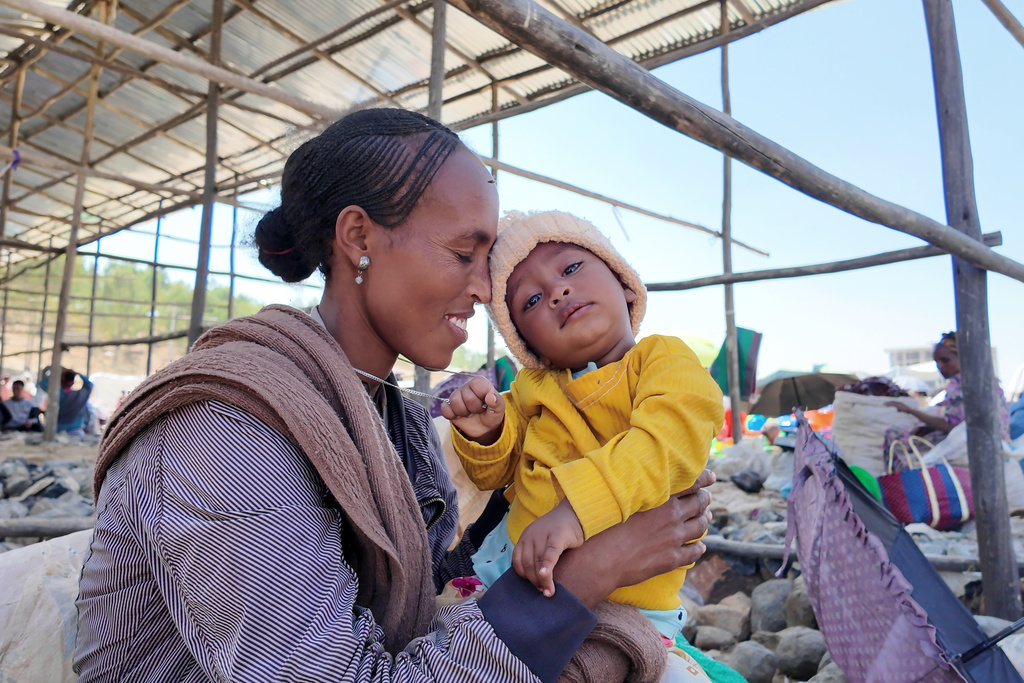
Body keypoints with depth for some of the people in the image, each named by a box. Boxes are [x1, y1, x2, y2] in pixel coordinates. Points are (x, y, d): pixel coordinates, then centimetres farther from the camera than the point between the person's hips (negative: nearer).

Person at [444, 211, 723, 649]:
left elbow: (672, 439, -29)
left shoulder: (665, 359, -9)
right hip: (516, 562, 4)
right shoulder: (532, 388, 5)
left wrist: (577, 507, -41)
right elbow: (495, 473, 13)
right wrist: (486, 434, -10)